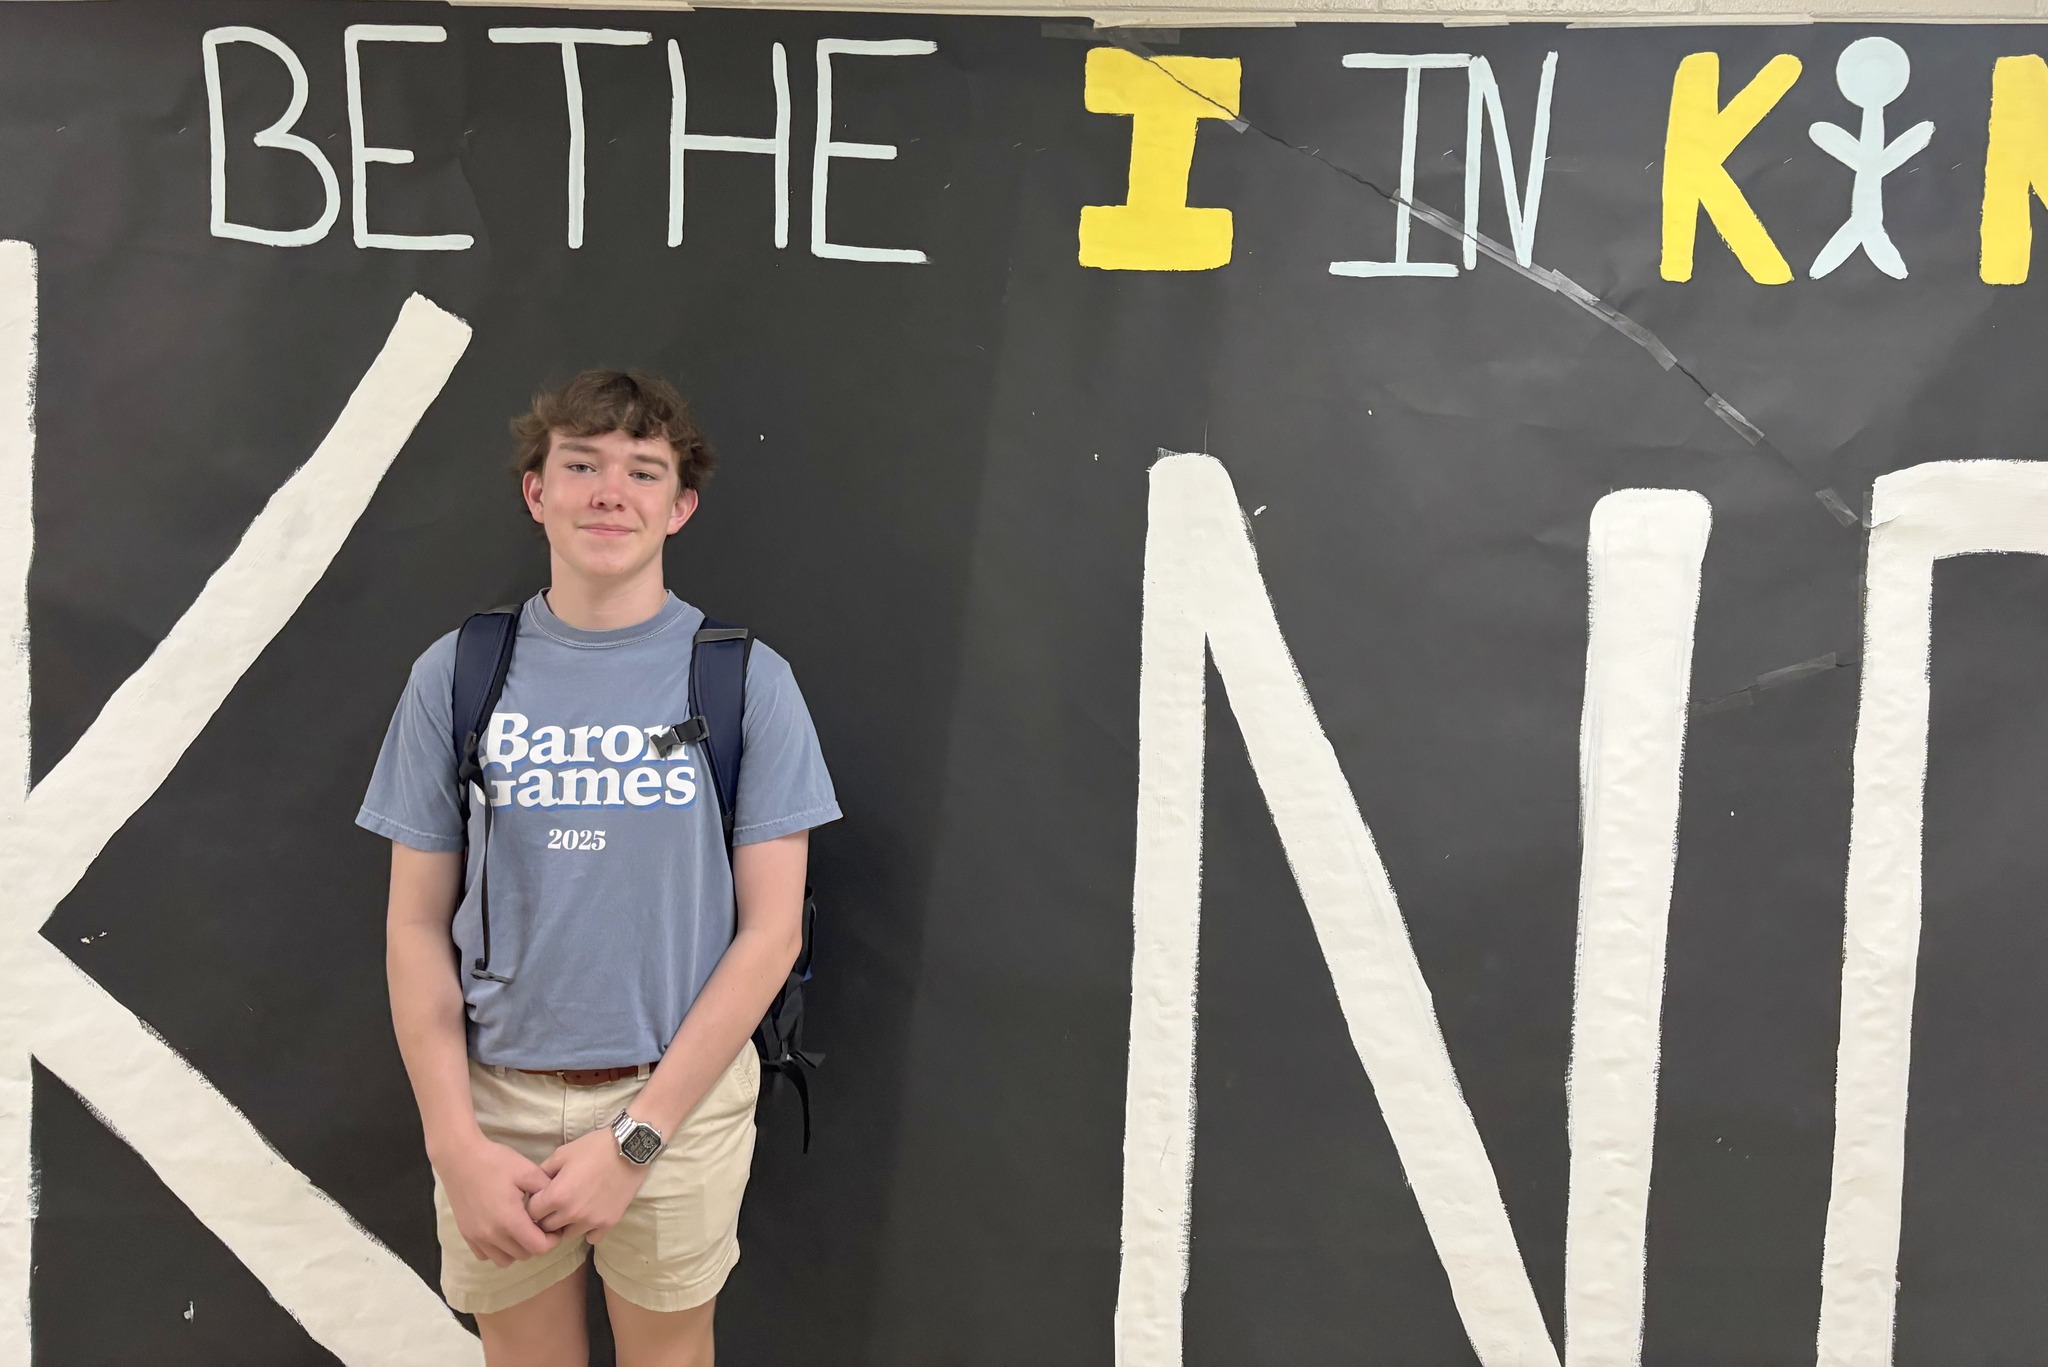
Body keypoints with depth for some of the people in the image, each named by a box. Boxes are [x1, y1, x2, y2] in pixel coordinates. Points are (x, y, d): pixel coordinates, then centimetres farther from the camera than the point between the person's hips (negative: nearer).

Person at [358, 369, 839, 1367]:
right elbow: (416, 925, 2)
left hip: (677, 1098, -1)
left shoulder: (747, 679, -6)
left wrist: (635, 1136, -12)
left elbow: (771, 928, -7)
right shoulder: (455, 675, -1)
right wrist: (454, 1142, -8)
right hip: (495, 1099, 1)